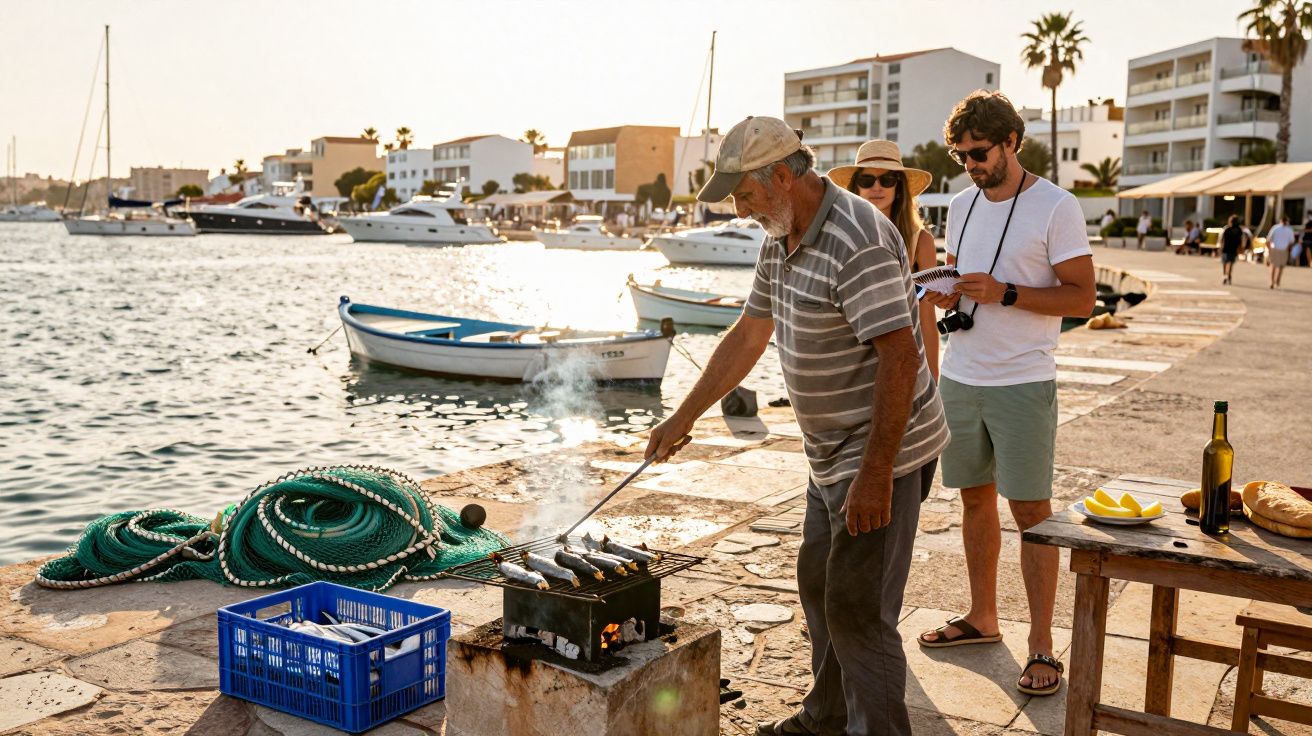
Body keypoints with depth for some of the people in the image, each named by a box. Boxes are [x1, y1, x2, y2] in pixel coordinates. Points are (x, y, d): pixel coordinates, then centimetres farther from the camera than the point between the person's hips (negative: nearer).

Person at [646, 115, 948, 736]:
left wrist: (875, 474, -27)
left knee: (857, 609, -5)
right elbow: (748, 334, 16)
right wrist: (684, 416, 18)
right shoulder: (781, 241, 7)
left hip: (884, 454, -10)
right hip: (831, 453, 10)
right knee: (818, 586, 20)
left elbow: (899, 356, -28)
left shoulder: (857, 241, -24)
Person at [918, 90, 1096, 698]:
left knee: (1031, 510, -2)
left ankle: (1042, 646, 7)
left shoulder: (1056, 208, -8)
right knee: (975, 498, 14)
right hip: (961, 376, 6)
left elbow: (1082, 297, -10)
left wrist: (1004, 293, -20)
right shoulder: (961, 206, 11)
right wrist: (943, 294, -3)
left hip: (1022, 382, -6)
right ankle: (982, 618, 28)